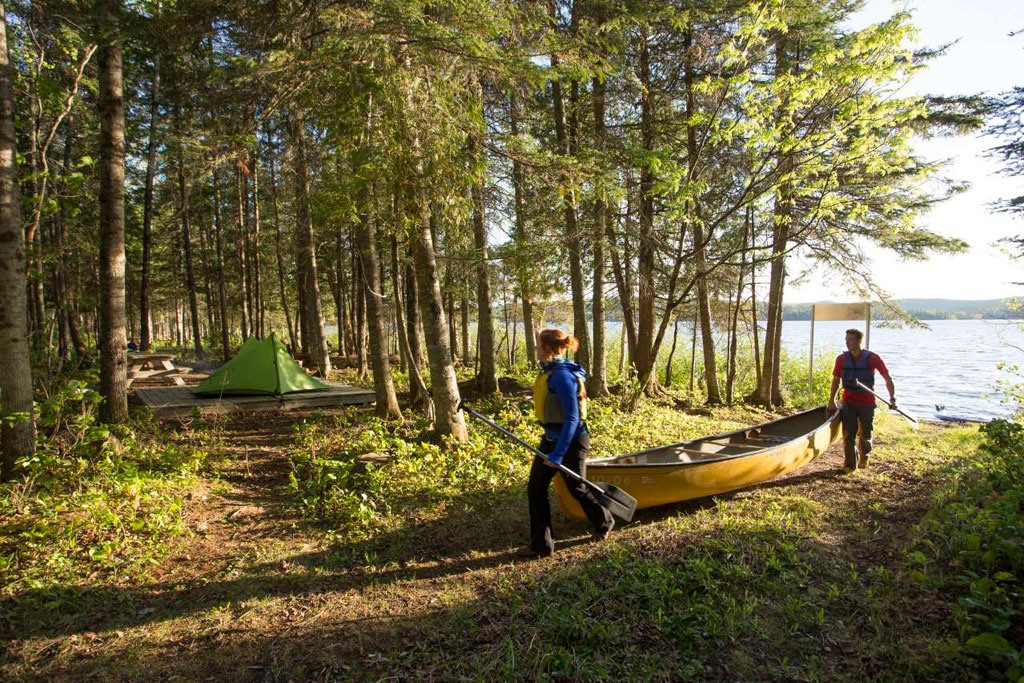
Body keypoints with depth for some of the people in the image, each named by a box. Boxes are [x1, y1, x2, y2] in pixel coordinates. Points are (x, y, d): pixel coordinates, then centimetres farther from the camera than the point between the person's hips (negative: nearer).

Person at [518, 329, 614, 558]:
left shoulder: (563, 376, -25)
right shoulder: (549, 371, 5)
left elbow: (571, 418, -27)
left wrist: (558, 453, -27)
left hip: (571, 440, -9)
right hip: (551, 438, 9)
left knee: (576, 488, 11)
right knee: (536, 488, 7)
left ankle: (604, 522, 37)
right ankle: (541, 544, 19)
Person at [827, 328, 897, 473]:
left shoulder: (872, 358, -9)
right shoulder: (841, 359, -1)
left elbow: (887, 378, -2)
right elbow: (836, 380, 7)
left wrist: (892, 398, -7)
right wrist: (831, 401, 4)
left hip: (867, 403, -1)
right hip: (849, 401, 1)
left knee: (865, 435, 10)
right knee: (848, 434, -6)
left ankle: (864, 457, 37)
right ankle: (850, 464, 4)